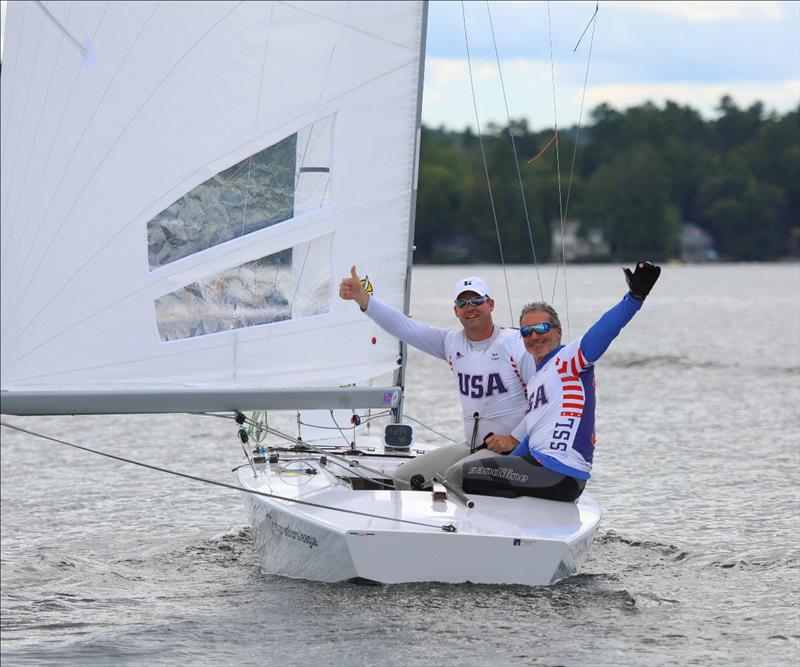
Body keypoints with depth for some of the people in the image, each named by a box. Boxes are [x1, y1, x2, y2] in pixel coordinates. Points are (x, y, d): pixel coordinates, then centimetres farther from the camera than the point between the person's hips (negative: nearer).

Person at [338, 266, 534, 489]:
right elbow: (403, 327, 2)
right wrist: (361, 297, -11)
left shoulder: (518, 344, -9)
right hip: (471, 447, 7)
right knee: (404, 478, 2)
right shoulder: (452, 342, 9)